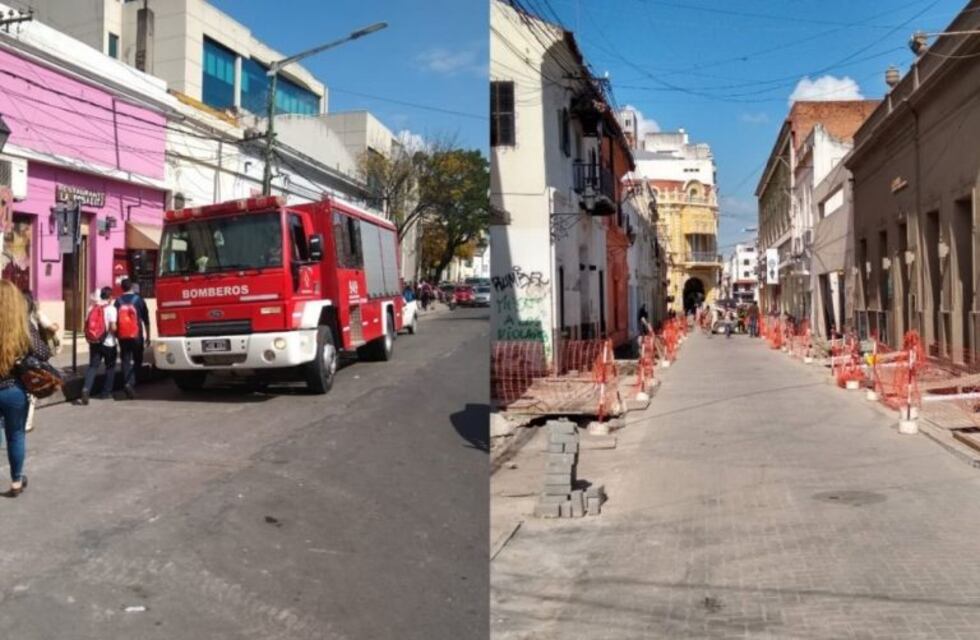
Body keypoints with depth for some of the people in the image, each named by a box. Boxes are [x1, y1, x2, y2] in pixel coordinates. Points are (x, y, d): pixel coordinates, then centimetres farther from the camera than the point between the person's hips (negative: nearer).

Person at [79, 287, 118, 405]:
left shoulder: (92, 308, 5)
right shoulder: (111, 309, -11)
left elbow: (86, 324, 4)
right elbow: (113, 327, -17)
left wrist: (90, 337, 16)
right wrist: (115, 333, 2)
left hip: (94, 342, 4)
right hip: (108, 343, -4)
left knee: (92, 366, 5)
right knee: (110, 367, 13)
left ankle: (86, 389, -15)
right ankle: (106, 392, 17)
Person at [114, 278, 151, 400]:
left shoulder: (118, 301, 4)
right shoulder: (139, 300, -1)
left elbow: (115, 320, 4)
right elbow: (146, 320, 1)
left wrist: (116, 336, 15)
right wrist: (147, 336, 9)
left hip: (122, 336, 2)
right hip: (136, 336, -1)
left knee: (126, 361, 7)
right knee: (137, 361, 9)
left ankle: (127, 383, -5)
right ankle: (131, 383, -7)